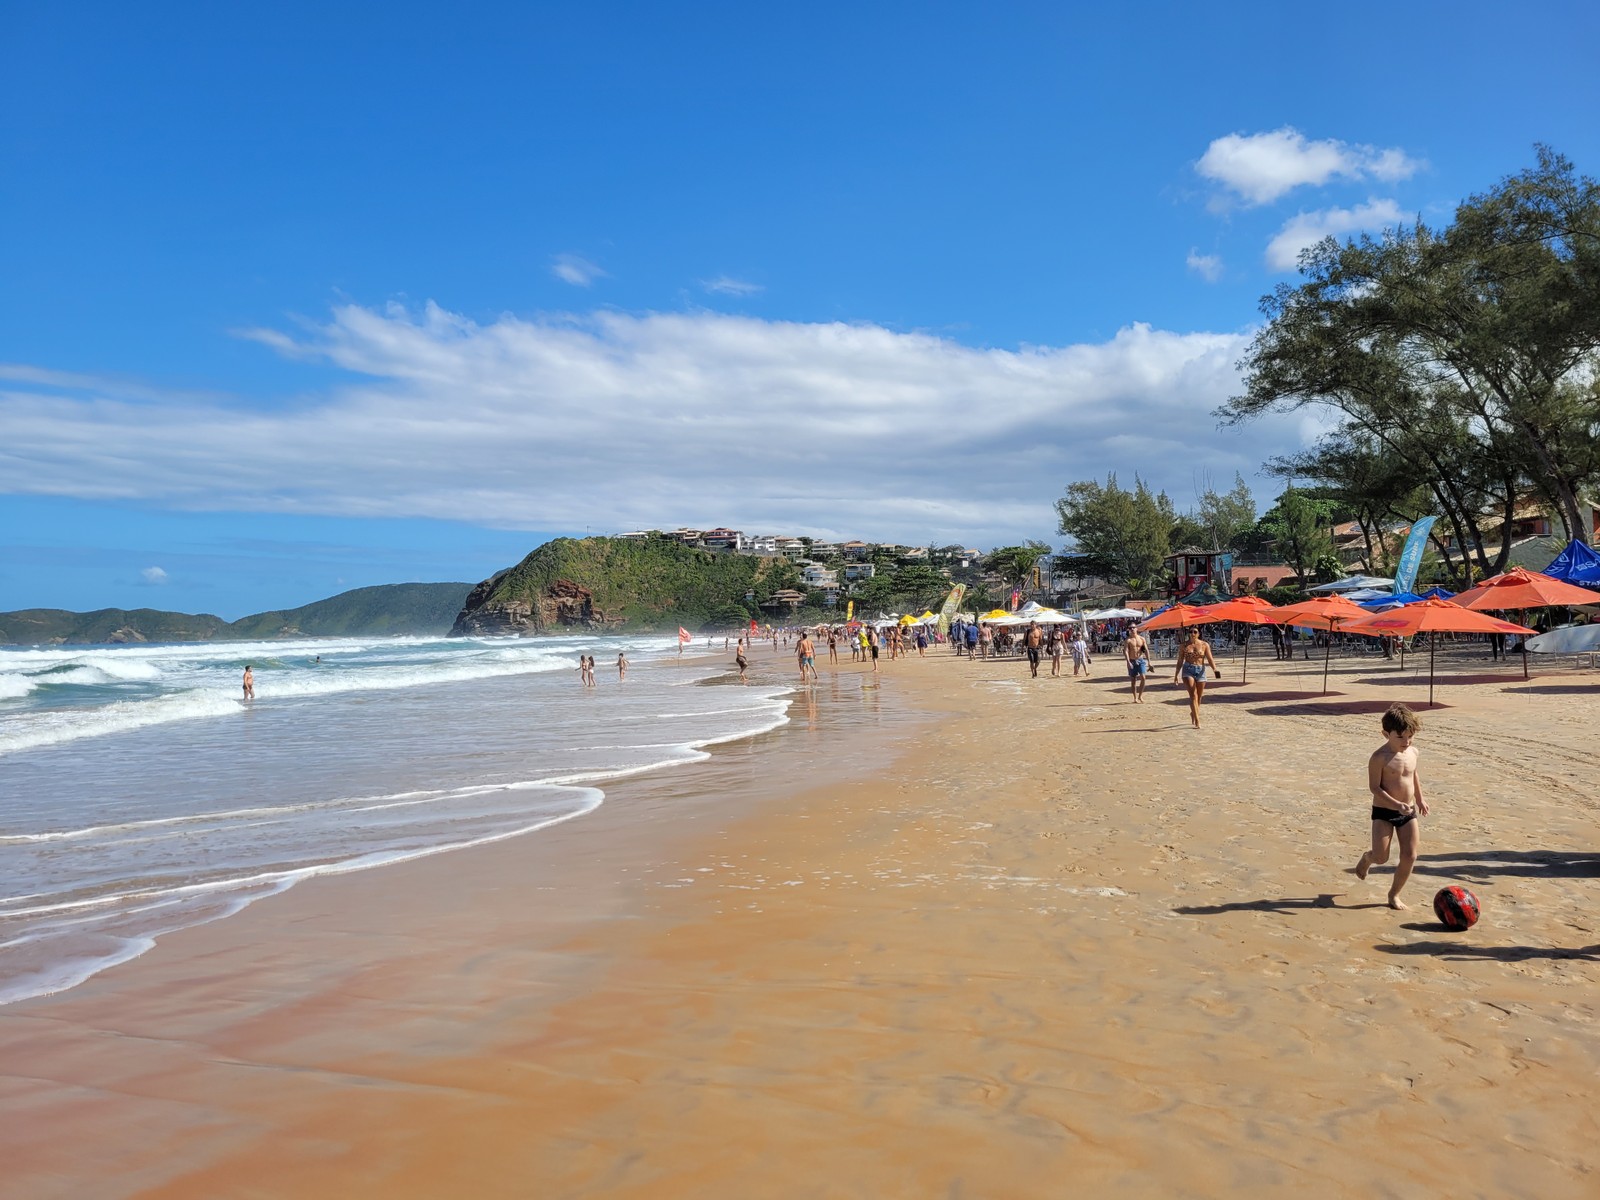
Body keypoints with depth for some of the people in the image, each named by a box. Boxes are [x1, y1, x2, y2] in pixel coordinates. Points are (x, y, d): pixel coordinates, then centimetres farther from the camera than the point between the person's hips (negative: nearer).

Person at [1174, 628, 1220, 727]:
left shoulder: (1205, 645, 3)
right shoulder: (1184, 645, 5)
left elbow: (1210, 659, -2)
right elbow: (1180, 661, 11)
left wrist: (1215, 669, -18)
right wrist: (1176, 674, 10)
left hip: (1200, 671, 2)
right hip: (1188, 670, -2)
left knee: (1199, 697, 10)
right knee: (1193, 695, -14)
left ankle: (1193, 714, 37)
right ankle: (1197, 720, -17)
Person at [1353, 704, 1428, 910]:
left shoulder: (1412, 752, 4)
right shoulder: (1380, 757, -16)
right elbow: (1374, 787, -18)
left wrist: (1420, 798, 29)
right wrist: (1397, 805, -26)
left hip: (1409, 812, 5)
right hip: (1384, 812, -5)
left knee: (1409, 856, -3)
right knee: (1381, 858, -9)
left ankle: (1394, 894, 15)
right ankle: (1367, 857, 30)